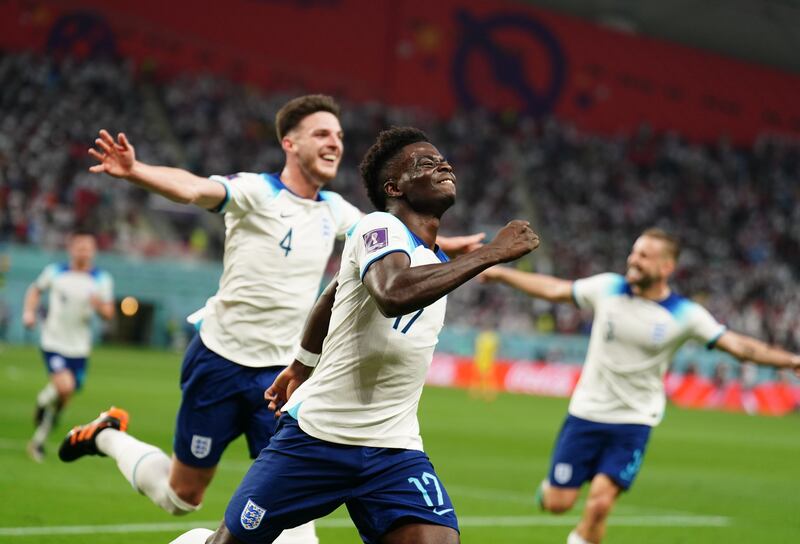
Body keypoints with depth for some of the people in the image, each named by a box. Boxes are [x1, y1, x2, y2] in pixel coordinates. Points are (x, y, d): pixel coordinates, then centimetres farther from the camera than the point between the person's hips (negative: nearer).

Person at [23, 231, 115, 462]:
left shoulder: (102, 280, 0)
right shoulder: (55, 272, -2)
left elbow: (109, 313, 0)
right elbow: (35, 290, 16)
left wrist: (100, 305, -22)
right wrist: (29, 312, 0)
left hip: (79, 348, 3)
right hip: (53, 342, -3)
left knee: (64, 399, 7)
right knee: (64, 386, -25)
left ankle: (39, 441, 26)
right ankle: (43, 400, 10)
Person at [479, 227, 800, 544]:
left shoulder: (684, 315, -8)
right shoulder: (608, 288, -4)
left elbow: (739, 346, -9)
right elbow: (553, 289, 8)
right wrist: (500, 273, 12)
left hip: (634, 422, -1)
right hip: (586, 412, 2)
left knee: (599, 505, -16)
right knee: (557, 503, 0)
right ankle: (551, 484, 37)